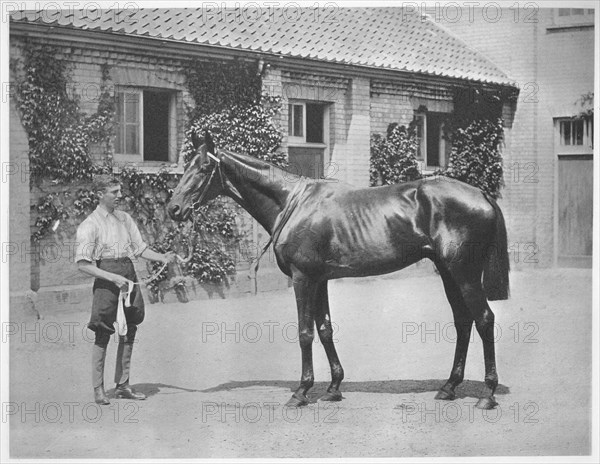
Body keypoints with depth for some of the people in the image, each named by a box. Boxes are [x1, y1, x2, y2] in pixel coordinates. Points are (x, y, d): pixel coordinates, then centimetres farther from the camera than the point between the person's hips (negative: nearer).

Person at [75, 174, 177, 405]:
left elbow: (140, 248, 17)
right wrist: (113, 278, -19)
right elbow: (83, 264, -11)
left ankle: (122, 385, 20)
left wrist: (161, 257, -1)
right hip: (107, 278, -6)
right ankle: (98, 389, 7)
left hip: (128, 274, 6)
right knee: (102, 334, -3)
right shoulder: (90, 225, -7)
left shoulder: (125, 218, 13)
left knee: (129, 332, 9)